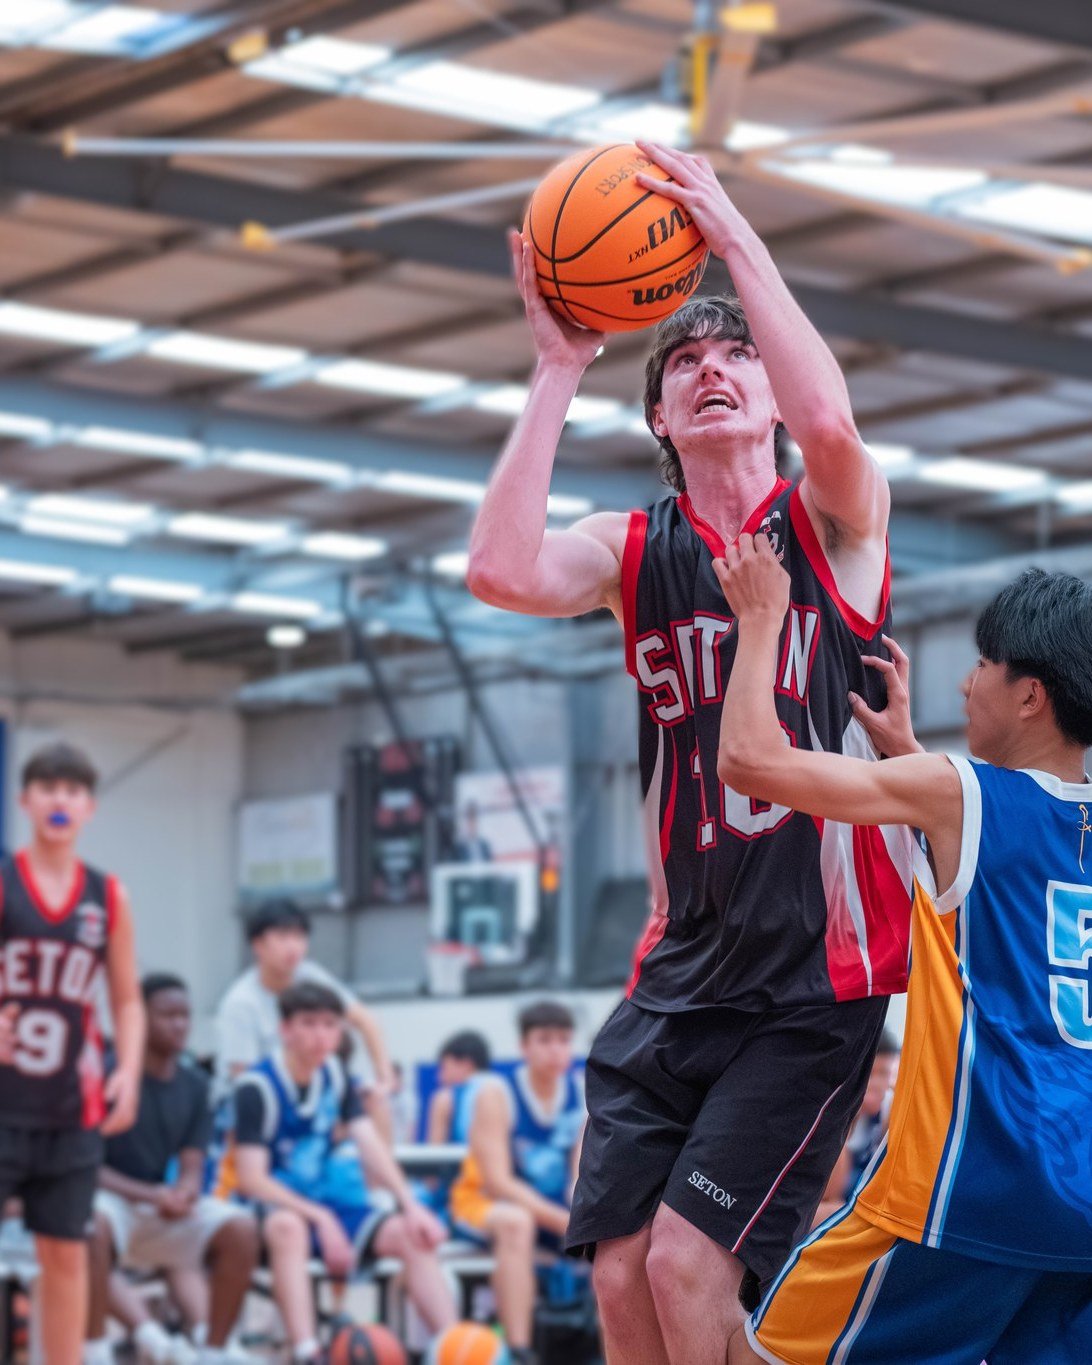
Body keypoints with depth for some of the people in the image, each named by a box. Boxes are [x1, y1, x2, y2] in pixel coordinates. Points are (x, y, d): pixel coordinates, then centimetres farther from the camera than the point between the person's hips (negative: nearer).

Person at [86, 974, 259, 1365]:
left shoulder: (194, 1086, 8)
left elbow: (192, 1169, 5)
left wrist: (185, 1193, -20)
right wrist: (150, 1195, -23)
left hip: (163, 1210, 5)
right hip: (111, 1199, -5)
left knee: (241, 1227, -21)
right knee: (93, 1224, -41)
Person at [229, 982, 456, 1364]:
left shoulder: (334, 1075, 4)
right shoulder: (257, 1087, -15)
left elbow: (370, 1146, -2)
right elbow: (251, 1179, -19)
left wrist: (409, 1204, -17)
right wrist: (320, 1218, -26)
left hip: (328, 1199, 7)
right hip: (277, 1205, -7)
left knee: (412, 1234, -12)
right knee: (288, 1227, -39)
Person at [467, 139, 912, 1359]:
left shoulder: (834, 521, -1)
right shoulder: (635, 550, 9)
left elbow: (829, 420, -26)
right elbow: (502, 572, -13)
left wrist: (733, 233, -21)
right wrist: (557, 370, -11)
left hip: (819, 966, -5)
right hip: (682, 966, 5)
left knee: (689, 1257, -14)